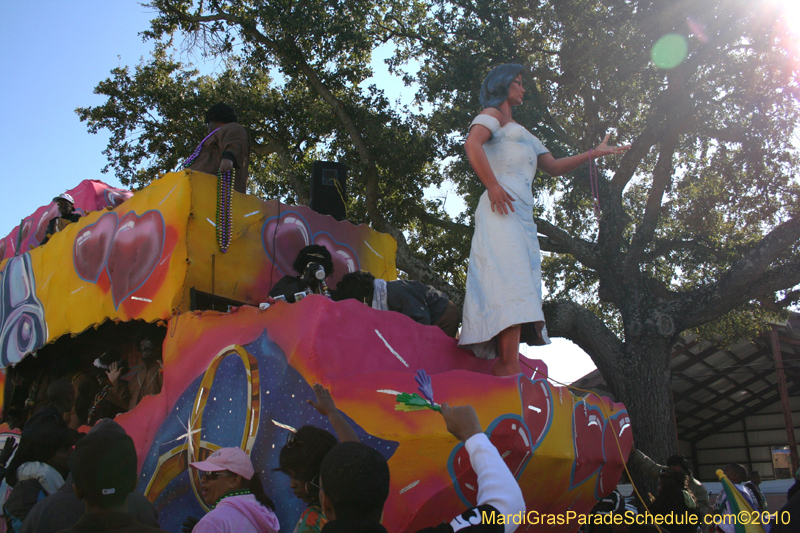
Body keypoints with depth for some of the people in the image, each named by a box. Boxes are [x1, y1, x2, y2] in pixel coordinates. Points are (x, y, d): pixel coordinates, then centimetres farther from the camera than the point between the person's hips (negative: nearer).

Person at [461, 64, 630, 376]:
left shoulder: (523, 134, 37)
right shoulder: (492, 114, 11)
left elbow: (554, 167, 33)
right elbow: (472, 144, -10)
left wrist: (595, 153, 28)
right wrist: (492, 186, -17)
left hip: (522, 214, 9)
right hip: (502, 209, -9)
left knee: (521, 288, -4)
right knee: (510, 281, -23)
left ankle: (505, 366, -10)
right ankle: (510, 367, -32)